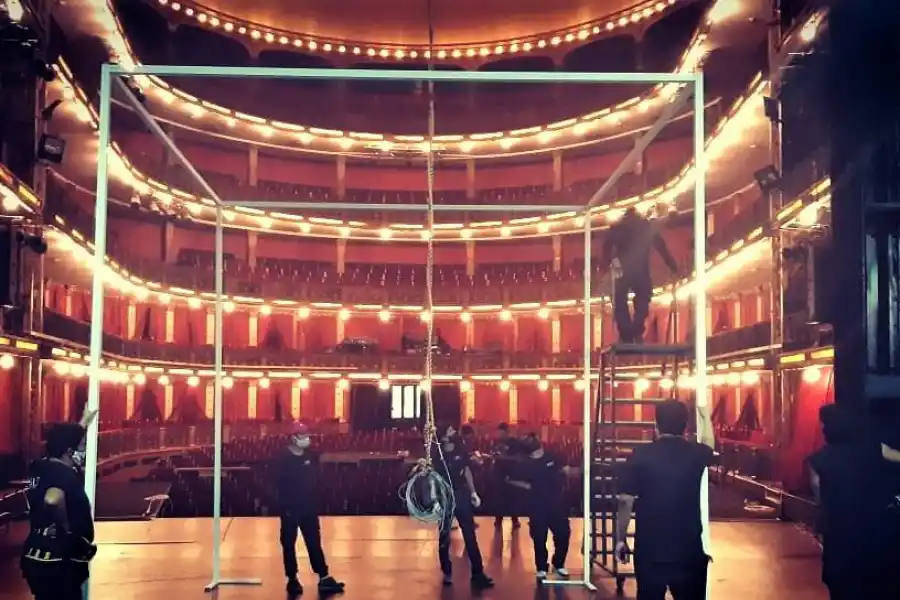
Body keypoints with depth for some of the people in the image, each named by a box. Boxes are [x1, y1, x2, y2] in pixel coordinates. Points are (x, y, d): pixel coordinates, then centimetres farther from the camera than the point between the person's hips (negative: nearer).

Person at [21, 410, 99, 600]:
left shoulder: (40, 467, 8)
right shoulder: (65, 474, -19)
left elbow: (65, 440, 28)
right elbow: (52, 500, -40)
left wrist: (84, 422, 39)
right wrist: (66, 527, -24)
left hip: (36, 557, 9)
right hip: (57, 561, -9)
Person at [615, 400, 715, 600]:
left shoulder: (641, 455, -7)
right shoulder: (695, 454, 0)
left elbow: (625, 501, -7)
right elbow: (708, 444, 26)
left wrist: (620, 540, 4)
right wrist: (705, 416, 43)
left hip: (649, 550, -1)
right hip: (689, 550, 1)